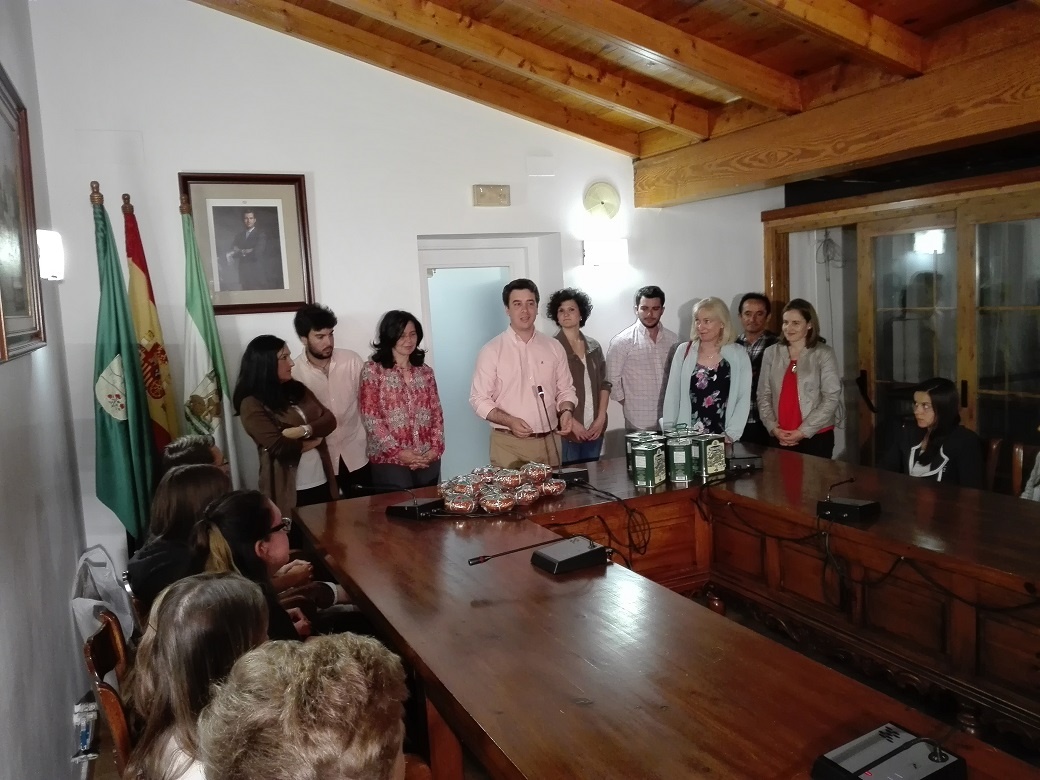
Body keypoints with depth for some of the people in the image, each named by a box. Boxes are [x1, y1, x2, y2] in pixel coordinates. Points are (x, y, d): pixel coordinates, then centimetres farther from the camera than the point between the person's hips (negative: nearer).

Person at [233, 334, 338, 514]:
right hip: (289, 490, -6)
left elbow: (329, 420, 1)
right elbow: (279, 447, -19)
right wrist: (314, 440, -5)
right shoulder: (252, 405, -11)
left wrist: (304, 430, -17)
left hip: (321, 481, 6)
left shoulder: (297, 389, 8)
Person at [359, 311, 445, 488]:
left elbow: (436, 413, 9)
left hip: (427, 460, 4)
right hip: (390, 460, -4)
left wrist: (436, 447, -6)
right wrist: (397, 451, -14)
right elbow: (370, 417, -7)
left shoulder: (425, 371, 11)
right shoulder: (373, 370, -2)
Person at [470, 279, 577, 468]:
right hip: (509, 445, -3)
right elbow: (479, 399, -6)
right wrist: (509, 421, -20)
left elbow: (565, 389, 12)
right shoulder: (492, 350, -4)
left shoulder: (553, 347, 7)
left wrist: (566, 411, -9)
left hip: (548, 442, 4)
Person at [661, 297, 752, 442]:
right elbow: (672, 395, 3)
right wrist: (669, 431, -4)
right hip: (687, 437, 1)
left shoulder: (738, 354, 0)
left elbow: (744, 398, -2)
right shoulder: (684, 351, 3)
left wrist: (731, 435, -10)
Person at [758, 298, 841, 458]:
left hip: (816, 437, -2)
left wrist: (803, 431, -11)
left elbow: (831, 398, -7)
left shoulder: (824, 354, -3)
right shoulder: (771, 353, 5)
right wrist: (773, 427, -7)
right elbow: (763, 395, 6)